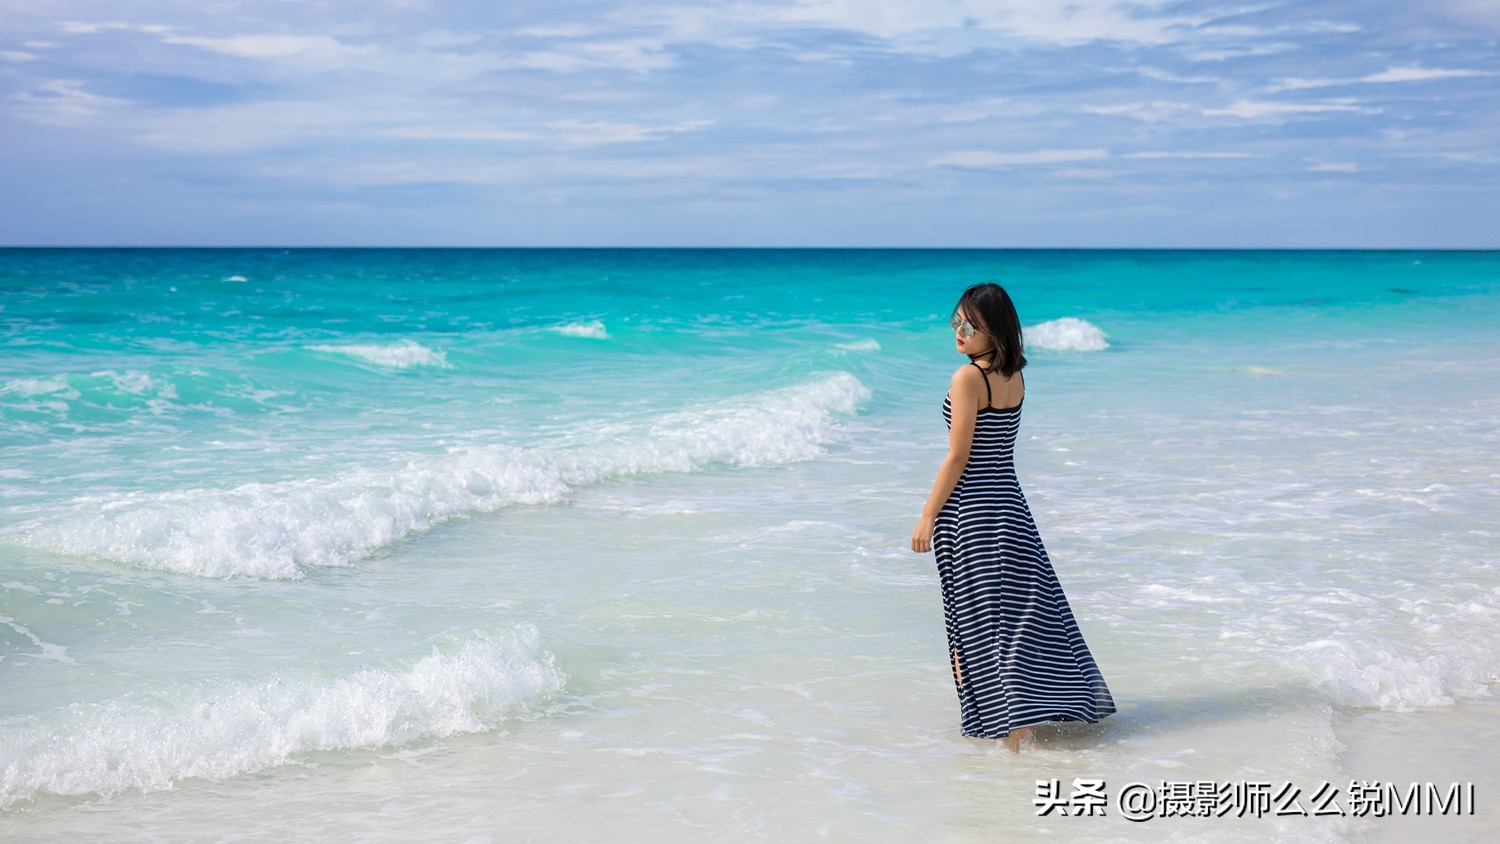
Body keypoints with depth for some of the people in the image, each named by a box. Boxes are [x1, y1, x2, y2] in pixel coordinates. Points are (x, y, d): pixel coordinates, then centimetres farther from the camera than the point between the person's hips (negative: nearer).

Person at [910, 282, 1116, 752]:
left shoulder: (968, 378, -15)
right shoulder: (1015, 378, 6)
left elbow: (958, 458, -14)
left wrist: (926, 518, -10)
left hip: (969, 512, -7)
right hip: (1011, 504, 7)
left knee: (983, 623, -2)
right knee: (1025, 609, 15)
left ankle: (1015, 732, -4)